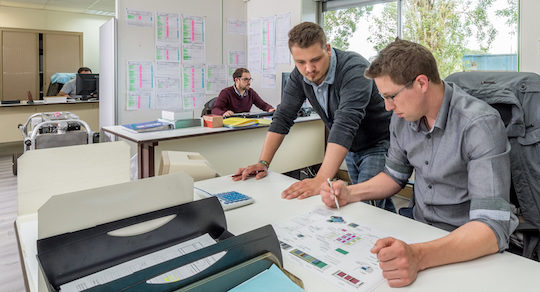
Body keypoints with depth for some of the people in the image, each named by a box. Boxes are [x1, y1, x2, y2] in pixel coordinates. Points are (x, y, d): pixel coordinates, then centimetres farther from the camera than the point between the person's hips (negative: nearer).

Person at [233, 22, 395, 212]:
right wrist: (263, 163, -15)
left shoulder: (354, 69, -29)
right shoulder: (299, 75, -9)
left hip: (377, 145, -6)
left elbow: (345, 124, -40)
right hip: (350, 149, 6)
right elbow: (283, 117, -7)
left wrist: (321, 180, -47)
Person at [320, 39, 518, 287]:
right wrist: (350, 194, -6)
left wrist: (418, 256, -45)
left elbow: (493, 226, -29)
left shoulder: (480, 124, -23)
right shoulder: (402, 116, -2)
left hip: (469, 250, -5)